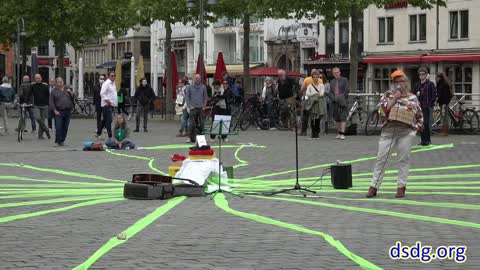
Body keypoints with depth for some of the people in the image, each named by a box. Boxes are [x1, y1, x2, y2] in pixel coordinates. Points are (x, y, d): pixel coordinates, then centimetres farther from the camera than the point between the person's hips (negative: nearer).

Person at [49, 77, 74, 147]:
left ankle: (62, 141, 15)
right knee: (58, 128, -10)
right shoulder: (54, 91, 4)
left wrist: (70, 93, -3)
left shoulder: (67, 89, 15)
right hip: (59, 112, -4)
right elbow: (51, 102, 0)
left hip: (68, 111, 4)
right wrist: (55, 110, -10)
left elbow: (73, 98, 17)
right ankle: (58, 142, -5)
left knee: (65, 127, 6)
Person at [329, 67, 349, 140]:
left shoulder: (344, 80, 4)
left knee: (343, 117, -13)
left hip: (342, 102, -5)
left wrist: (341, 98, -12)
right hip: (335, 102, 5)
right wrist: (333, 98, -6)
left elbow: (347, 90, -4)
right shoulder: (332, 82, 17)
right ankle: (338, 133, 14)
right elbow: (330, 92, 12)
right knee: (337, 118, 8)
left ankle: (342, 133, -20)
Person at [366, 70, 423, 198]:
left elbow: (420, 116, 15)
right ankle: (374, 187, 4)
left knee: (404, 159, 1)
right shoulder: (388, 94, 7)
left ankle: (401, 187, 7)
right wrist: (395, 98, -11)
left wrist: (417, 126, 1)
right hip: (389, 130, 0)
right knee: (381, 158, 0)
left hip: (406, 131, 0)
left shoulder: (413, 98, 9)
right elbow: (383, 109, -10)